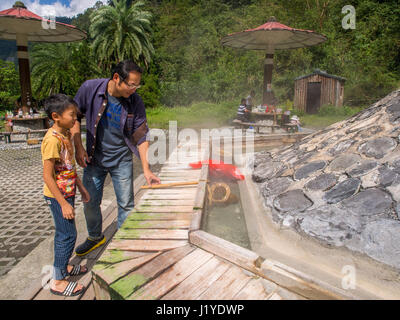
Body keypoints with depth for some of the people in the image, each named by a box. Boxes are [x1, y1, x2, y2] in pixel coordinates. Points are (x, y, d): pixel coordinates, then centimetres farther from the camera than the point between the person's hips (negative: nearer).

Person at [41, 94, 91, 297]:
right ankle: (57, 281, 15)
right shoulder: (52, 139, -23)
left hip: (67, 193, 9)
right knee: (68, 235, 0)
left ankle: (63, 267, 39)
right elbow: (47, 176, -23)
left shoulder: (66, 134, 6)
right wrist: (63, 203, -22)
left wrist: (81, 188, 17)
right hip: (58, 196, -9)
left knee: (63, 233, 21)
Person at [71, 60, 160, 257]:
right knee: (90, 202, 12)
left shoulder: (135, 102, -14)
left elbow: (140, 136, -9)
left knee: (126, 205, 6)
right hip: (93, 158, 1)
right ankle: (95, 237, 38)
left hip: (122, 160, 0)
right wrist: (78, 147, -10)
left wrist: (146, 170, -12)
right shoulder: (90, 89, -14)